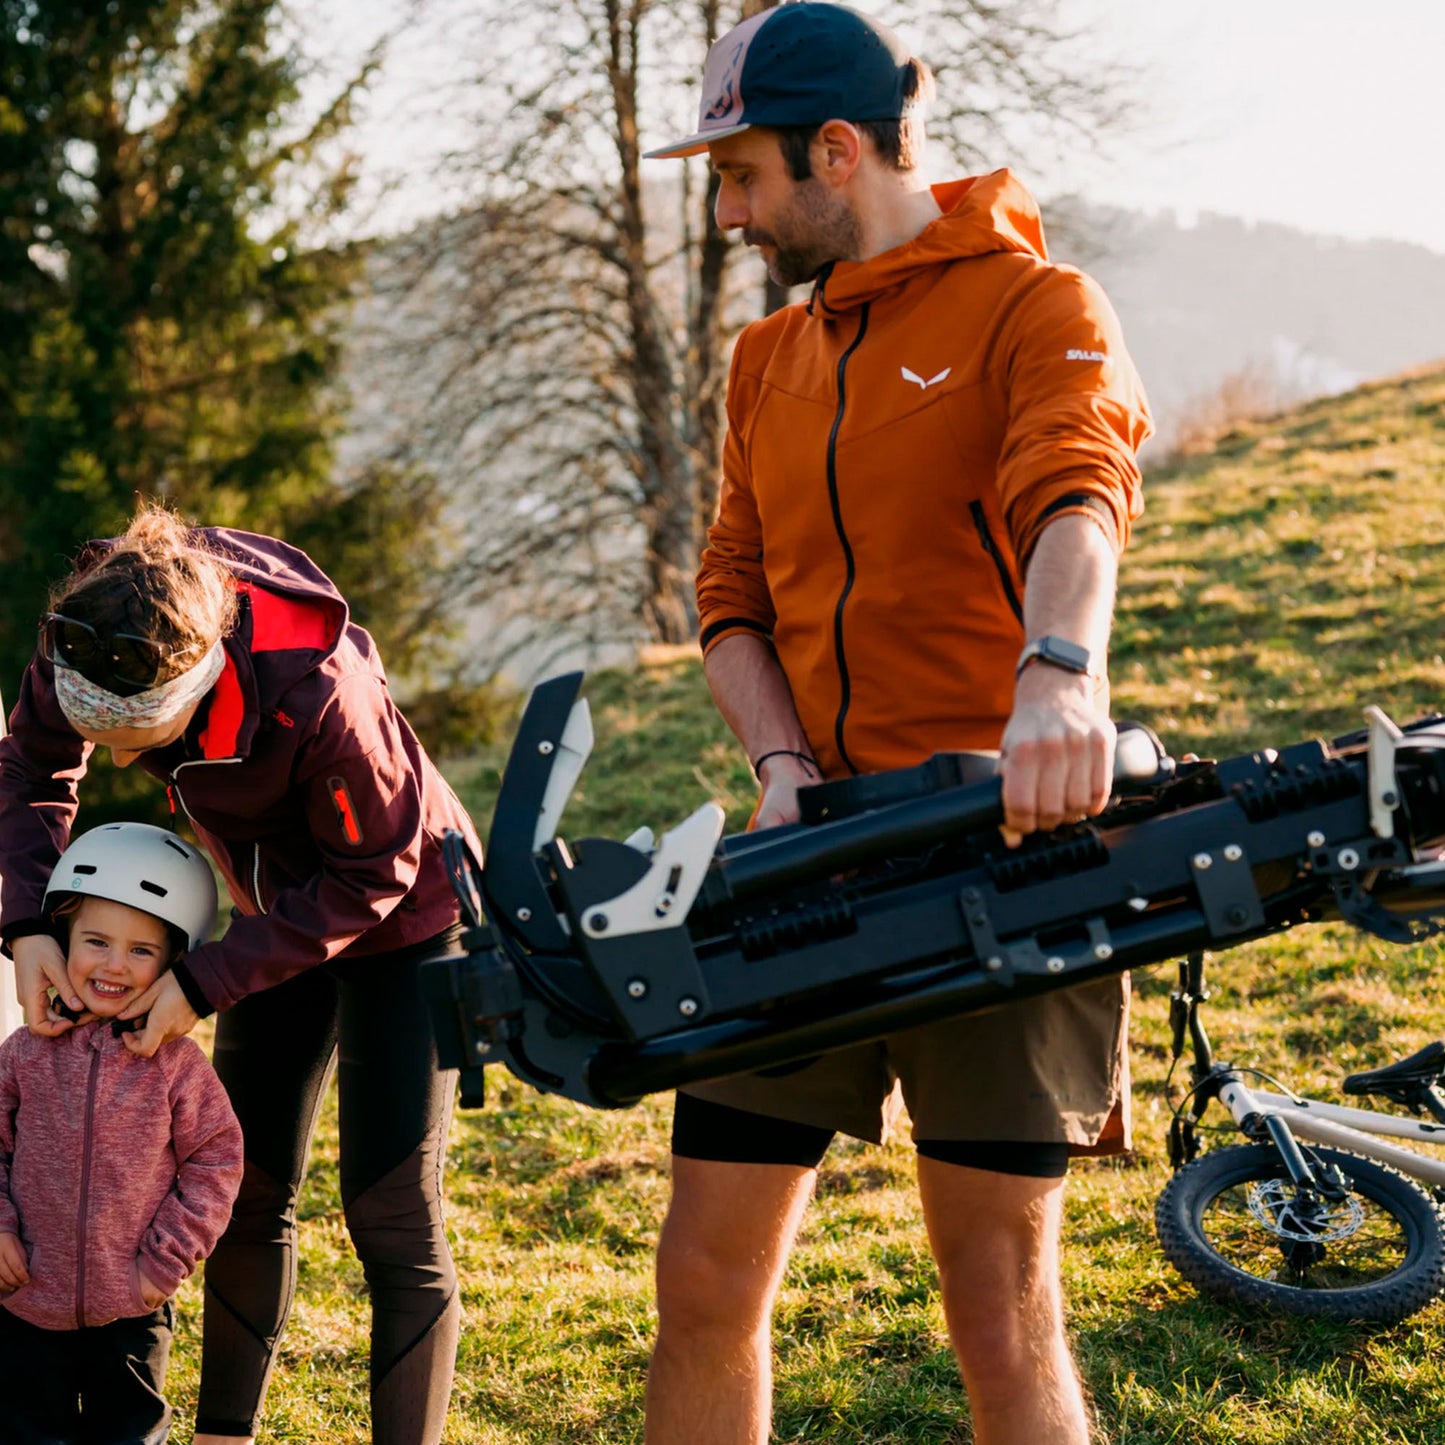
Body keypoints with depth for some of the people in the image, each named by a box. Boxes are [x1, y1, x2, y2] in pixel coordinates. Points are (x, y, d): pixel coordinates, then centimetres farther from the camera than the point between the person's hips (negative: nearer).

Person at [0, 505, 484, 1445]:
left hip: (403, 918, -6)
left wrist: (205, 982, -28)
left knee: (393, 1213, -8)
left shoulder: (320, 695, -40)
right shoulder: (89, 646, -23)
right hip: (282, 913, 6)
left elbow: (373, 875, -26)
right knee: (249, 1191, 12)